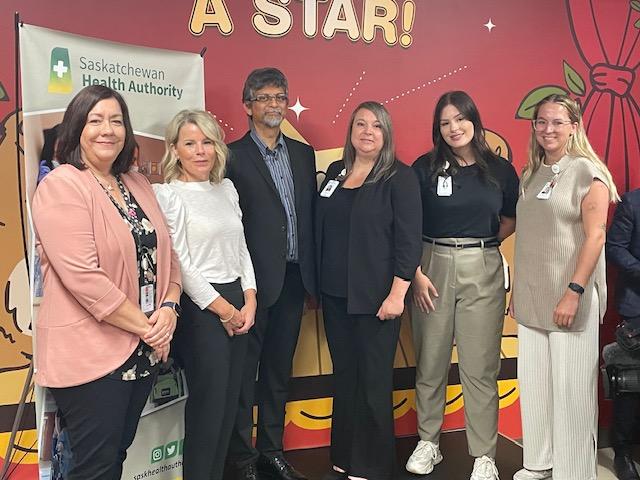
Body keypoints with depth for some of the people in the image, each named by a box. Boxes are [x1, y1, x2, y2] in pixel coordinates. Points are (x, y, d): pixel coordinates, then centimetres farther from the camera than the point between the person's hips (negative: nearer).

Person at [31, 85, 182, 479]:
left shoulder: (138, 184, 11)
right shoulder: (61, 187, -12)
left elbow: (165, 253, 11)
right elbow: (83, 277, -21)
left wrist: (169, 308, -7)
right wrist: (145, 326, -15)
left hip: (144, 351, 7)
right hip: (90, 355, -7)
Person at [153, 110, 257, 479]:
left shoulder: (227, 188, 12)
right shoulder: (167, 194, -8)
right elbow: (179, 263, -12)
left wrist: (249, 301, 2)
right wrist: (224, 310, -11)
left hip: (239, 305, 7)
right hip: (200, 308, -6)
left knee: (230, 401, 13)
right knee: (208, 403, 2)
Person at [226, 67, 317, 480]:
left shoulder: (303, 154, 11)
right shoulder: (234, 156, -6)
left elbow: (311, 214, 12)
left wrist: (314, 274, 8)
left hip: (294, 278, 6)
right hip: (256, 280, -5)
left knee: (279, 369, 16)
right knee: (245, 371, 7)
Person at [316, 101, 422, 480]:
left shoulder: (399, 177, -6)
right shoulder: (335, 172, 10)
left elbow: (409, 239, -11)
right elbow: (322, 230, 14)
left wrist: (397, 293, -16)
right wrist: (320, 281, 10)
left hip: (375, 297, -5)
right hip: (335, 294, 5)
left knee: (374, 380, 4)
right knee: (343, 376, 14)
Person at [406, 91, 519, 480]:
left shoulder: (500, 169, 5)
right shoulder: (425, 168, 0)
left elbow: (511, 220, 18)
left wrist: (482, 243, 3)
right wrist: (417, 274, -11)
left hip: (483, 271, 0)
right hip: (432, 268, 0)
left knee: (480, 367, 2)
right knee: (430, 362, 9)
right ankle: (428, 443, 25)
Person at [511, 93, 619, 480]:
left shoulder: (586, 171, -6)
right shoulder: (531, 174, 12)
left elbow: (595, 236, -12)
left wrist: (574, 292, -19)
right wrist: (517, 291, 13)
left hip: (569, 297, -6)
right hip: (531, 297, 6)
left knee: (571, 387, 2)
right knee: (534, 382, 13)